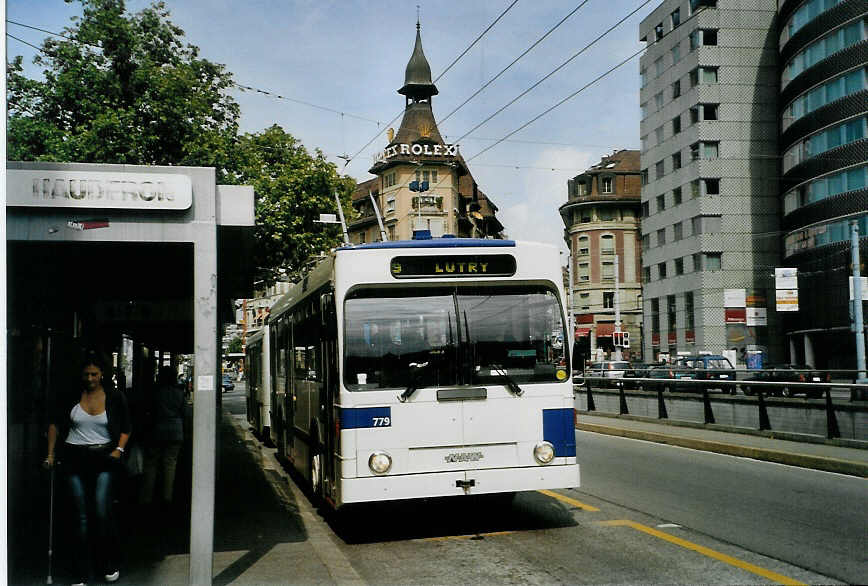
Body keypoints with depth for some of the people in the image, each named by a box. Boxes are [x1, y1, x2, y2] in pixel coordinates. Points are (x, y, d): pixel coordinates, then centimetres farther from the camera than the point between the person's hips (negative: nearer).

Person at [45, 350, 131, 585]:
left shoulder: (115, 397, 0)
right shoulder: (71, 397, 1)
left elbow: (125, 429, 9)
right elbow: (55, 424, 13)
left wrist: (119, 449, -6)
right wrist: (51, 453, 8)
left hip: (104, 458, -1)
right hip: (75, 458, 1)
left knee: (102, 512, -12)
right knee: (82, 517, 4)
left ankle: (111, 565, 8)